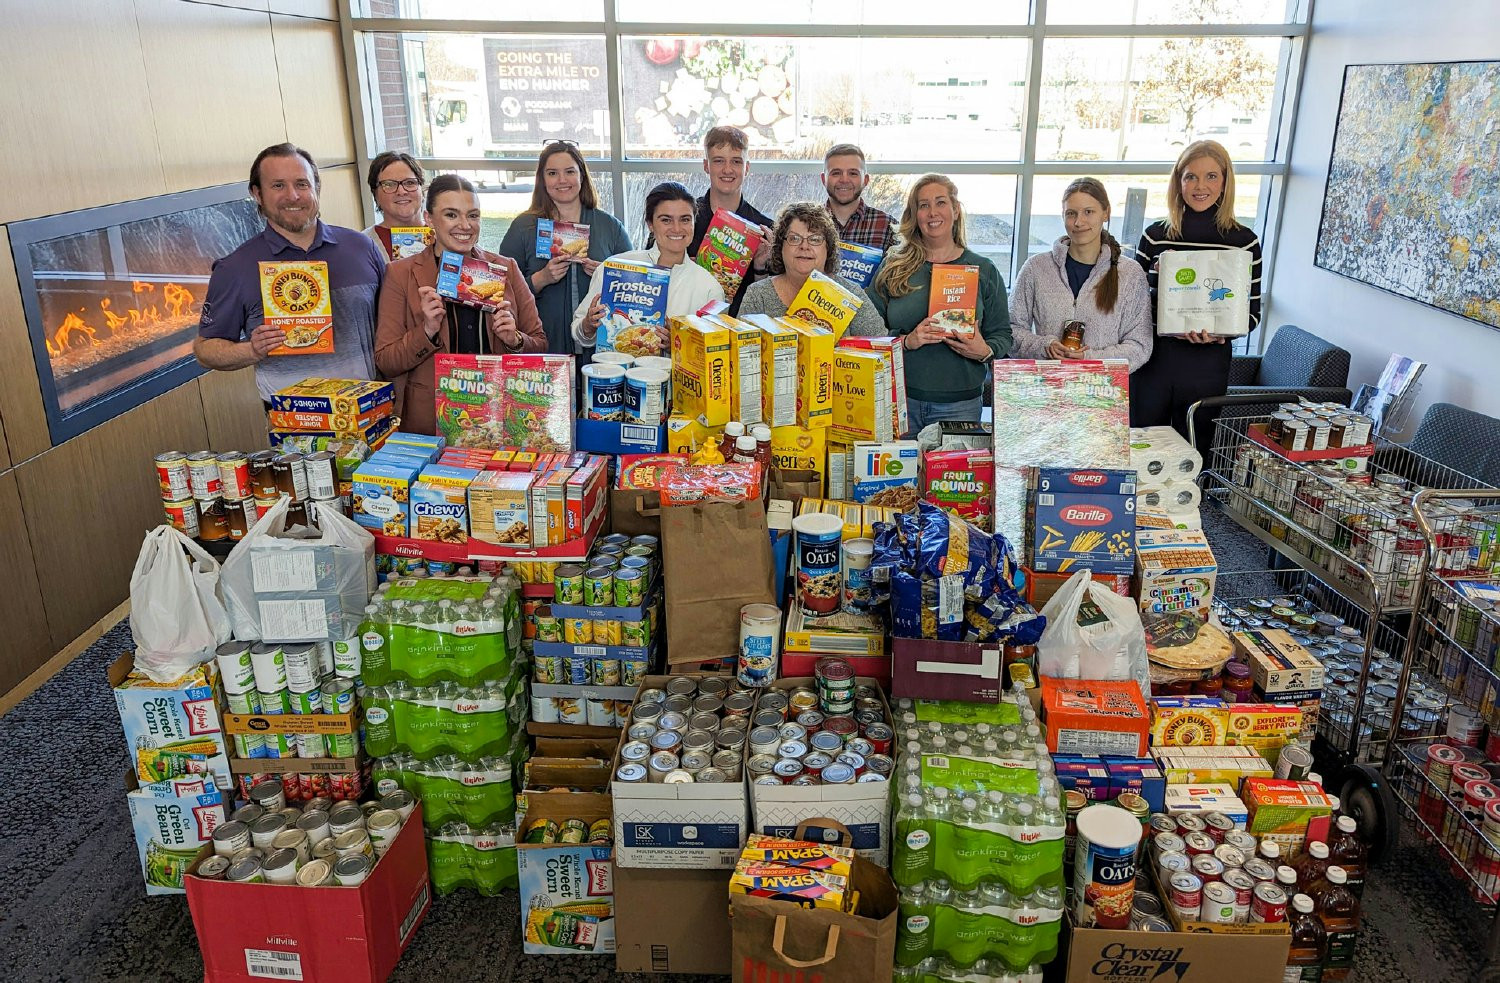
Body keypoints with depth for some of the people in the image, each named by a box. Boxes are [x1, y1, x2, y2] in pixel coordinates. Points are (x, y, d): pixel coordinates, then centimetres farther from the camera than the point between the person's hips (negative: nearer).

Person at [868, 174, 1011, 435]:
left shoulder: (983, 271, 7)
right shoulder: (892, 267, 5)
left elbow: (1002, 335, 7)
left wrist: (985, 352, -14)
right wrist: (906, 341, -16)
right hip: (899, 399, 0)